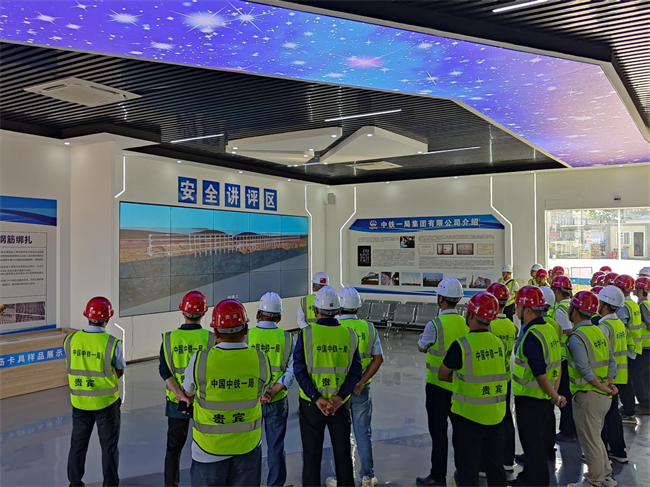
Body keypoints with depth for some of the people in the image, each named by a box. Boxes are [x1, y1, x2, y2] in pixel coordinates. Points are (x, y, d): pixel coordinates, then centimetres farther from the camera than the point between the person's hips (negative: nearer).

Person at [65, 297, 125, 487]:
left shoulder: (70, 340, -8)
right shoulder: (112, 343, -18)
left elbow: (71, 367, 3)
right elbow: (120, 372, -5)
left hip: (79, 401, 3)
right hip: (106, 401, -3)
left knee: (78, 444, 20)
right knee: (109, 446, 12)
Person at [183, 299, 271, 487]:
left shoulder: (200, 360, -18)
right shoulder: (260, 360, -14)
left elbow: (188, 392, 2)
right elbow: (261, 394, 1)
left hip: (209, 447, -1)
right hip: (248, 445, 1)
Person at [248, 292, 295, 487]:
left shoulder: (245, 336, -9)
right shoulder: (287, 338, -6)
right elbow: (291, 371, -11)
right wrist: (272, 392, -15)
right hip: (278, 402, 1)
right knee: (276, 447, 12)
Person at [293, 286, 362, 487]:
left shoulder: (306, 333, -10)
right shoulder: (349, 334, -3)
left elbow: (300, 370, -15)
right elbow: (355, 371, -7)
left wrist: (317, 399, -14)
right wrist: (340, 398, -12)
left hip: (311, 404, -2)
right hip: (341, 404, 2)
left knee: (312, 455, 12)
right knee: (343, 454, 17)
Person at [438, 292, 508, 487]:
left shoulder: (461, 345, -18)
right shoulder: (500, 344, -1)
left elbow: (442, 376, -4)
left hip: (469, 416, -5)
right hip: (496, 416, 5)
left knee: (468, 469, 8)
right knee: (495, 466, 20)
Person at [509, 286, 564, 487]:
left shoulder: (531, 336, -24)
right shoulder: (549, 328, 3)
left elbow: (540, 374, -25)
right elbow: (556, 366, 9)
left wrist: (555, 396, -13)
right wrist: (554, 393, 12)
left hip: (529, 398, -9)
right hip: (545, 397, 9)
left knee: (532, 443, 5)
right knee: (540, 439, 20)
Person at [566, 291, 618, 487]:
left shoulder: (576, 337, -19)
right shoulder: (599, 331, 7)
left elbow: (585, 370, -25)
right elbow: (612, 361, 6)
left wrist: (603, 388, -16)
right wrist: (608, 382, -4)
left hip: (588, 396, -9)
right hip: (603, 397, 9)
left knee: (589, 441, 6)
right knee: (595, 438, 22)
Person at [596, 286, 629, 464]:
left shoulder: (604, 325, -20)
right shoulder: (619, 323, 8)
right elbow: (616, 349, 14)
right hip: (617, 376, 9)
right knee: (612, 412, 17)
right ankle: (618, 451, 25)